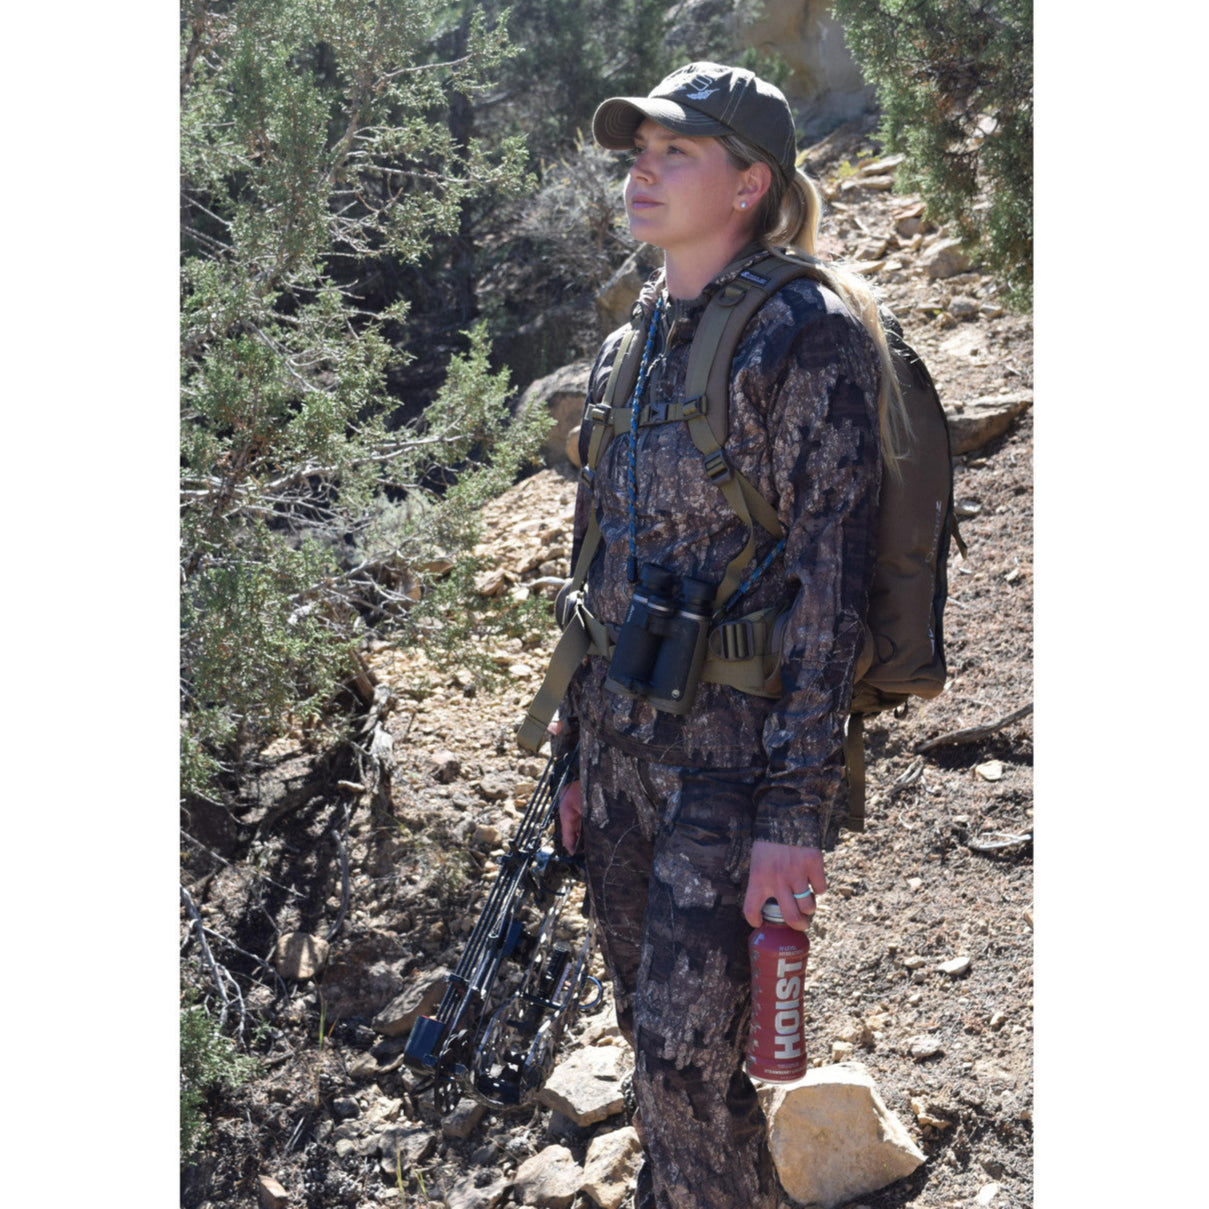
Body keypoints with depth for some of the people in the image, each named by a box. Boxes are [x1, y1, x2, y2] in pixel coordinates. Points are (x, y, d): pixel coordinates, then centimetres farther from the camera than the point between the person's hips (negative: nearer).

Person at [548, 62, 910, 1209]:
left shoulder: (806, 329, -9)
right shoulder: (631, 342, 13)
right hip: (626, 746, 7)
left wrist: (795, 809, -19)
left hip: (733, 748, -7)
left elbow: (830, 576, -15)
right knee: (649, 1024, 16)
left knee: (687, 1050, -4)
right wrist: (577, 750, 17)